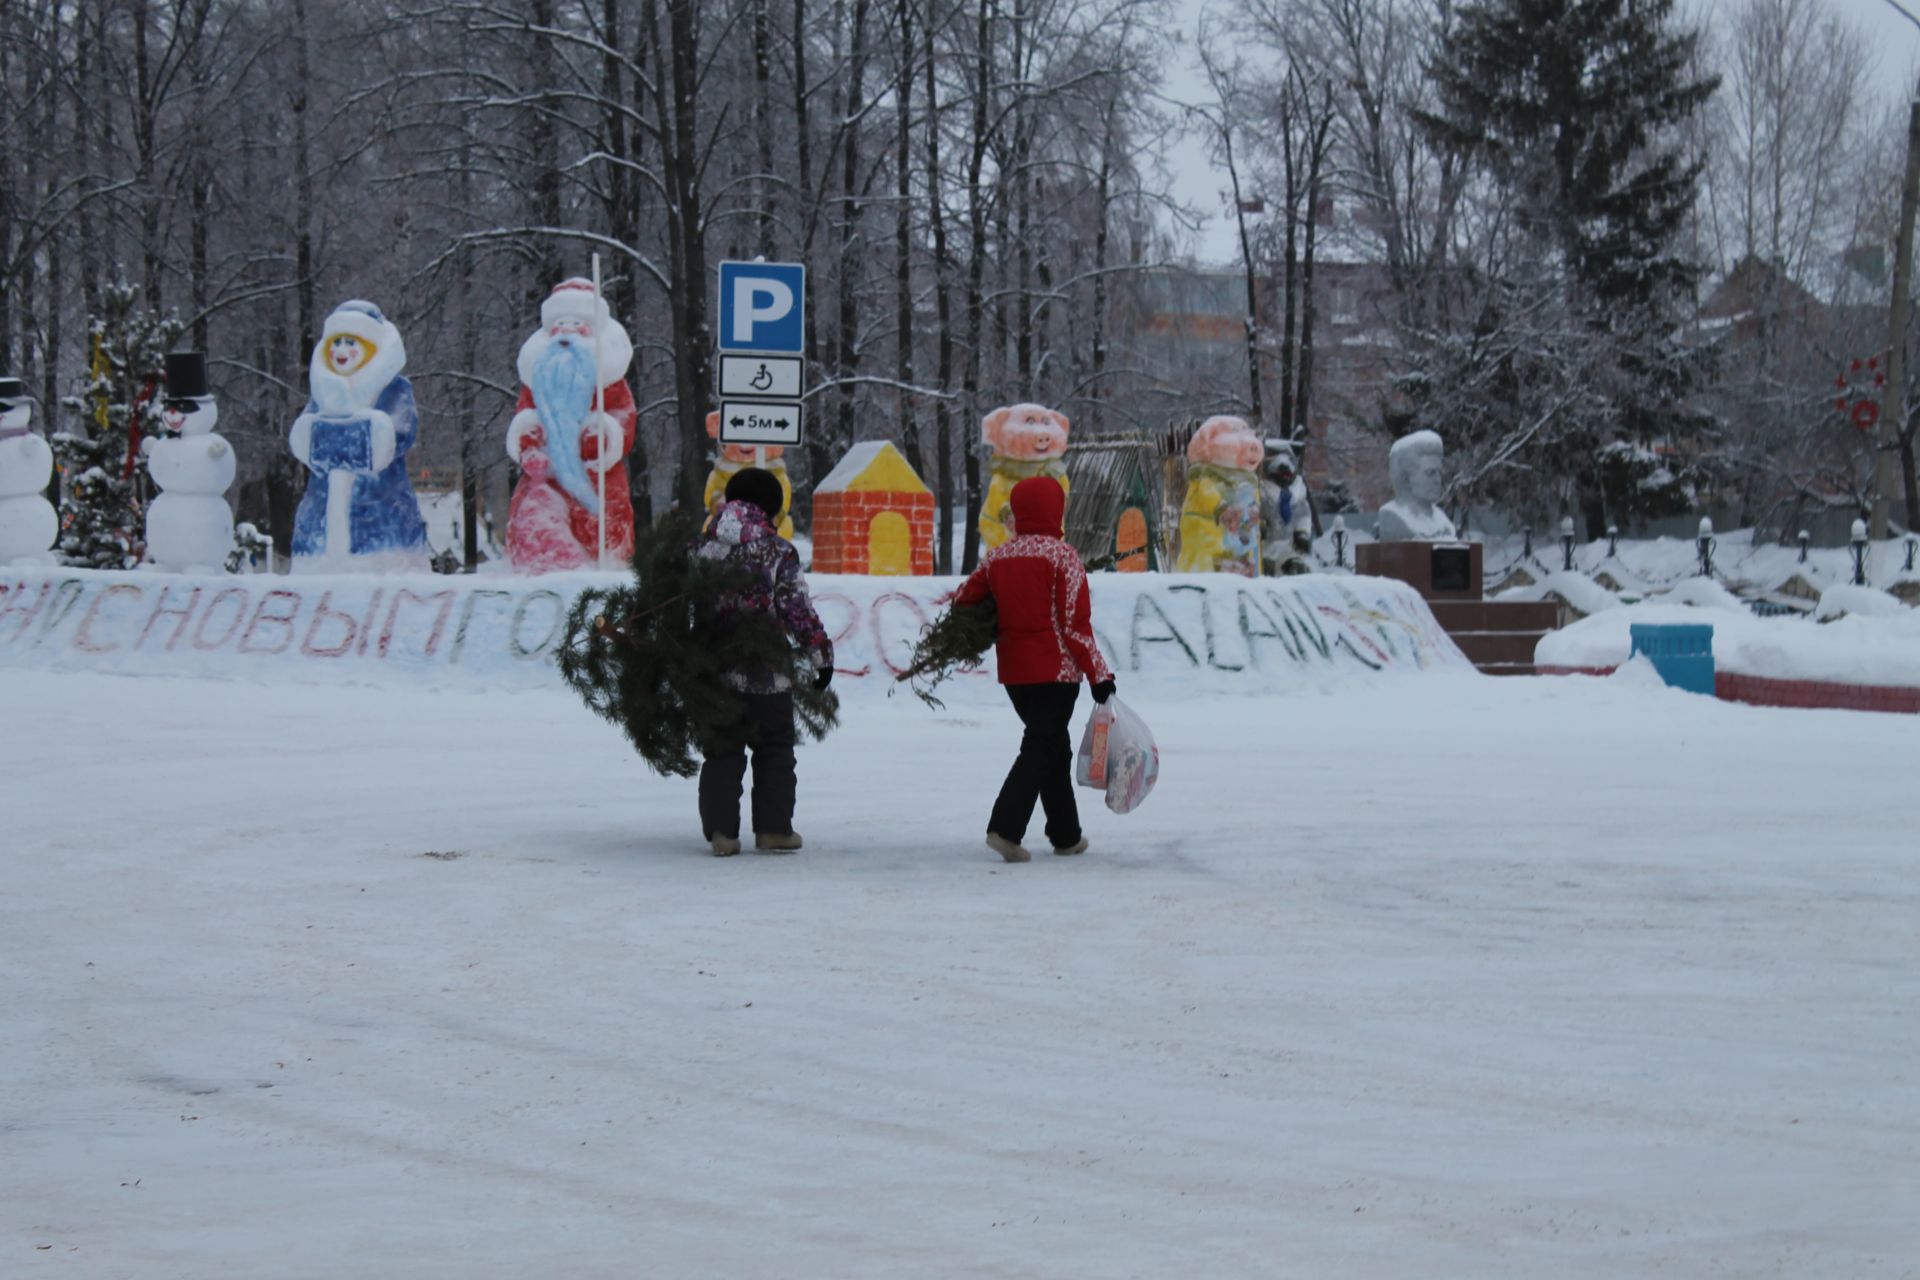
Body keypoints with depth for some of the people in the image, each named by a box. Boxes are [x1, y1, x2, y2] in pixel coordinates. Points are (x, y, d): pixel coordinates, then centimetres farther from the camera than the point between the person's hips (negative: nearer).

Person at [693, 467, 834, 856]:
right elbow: (799, 610, -10)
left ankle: (720, 830, 2)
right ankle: (773, 829, 10)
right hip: (767, 674, -3)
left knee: (722, 751, 9)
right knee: (774, 750, 11)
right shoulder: (778, 553, -9)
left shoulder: (703, 548, 2)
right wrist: (821, 654, -2)